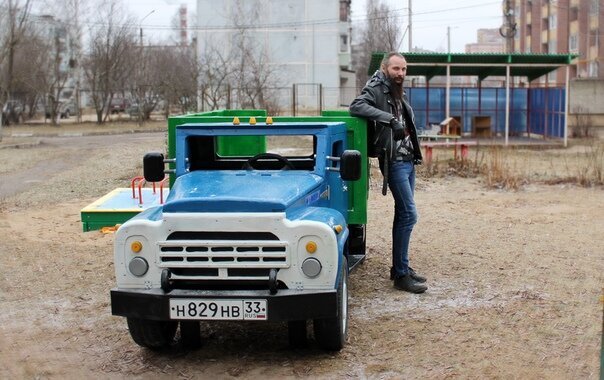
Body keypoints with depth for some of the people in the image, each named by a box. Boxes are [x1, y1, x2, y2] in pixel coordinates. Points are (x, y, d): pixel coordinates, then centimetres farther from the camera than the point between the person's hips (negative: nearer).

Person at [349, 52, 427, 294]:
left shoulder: (399, 94, 16)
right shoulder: (376, 90, -8)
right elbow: (356, 106, -26)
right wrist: (390, 119, -30)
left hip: (409, 161, 9)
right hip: (394, 162, -9)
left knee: (403, 214, 13)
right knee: (409, 214, -12)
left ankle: (400, 267, 22)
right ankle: (401, 274, -8)